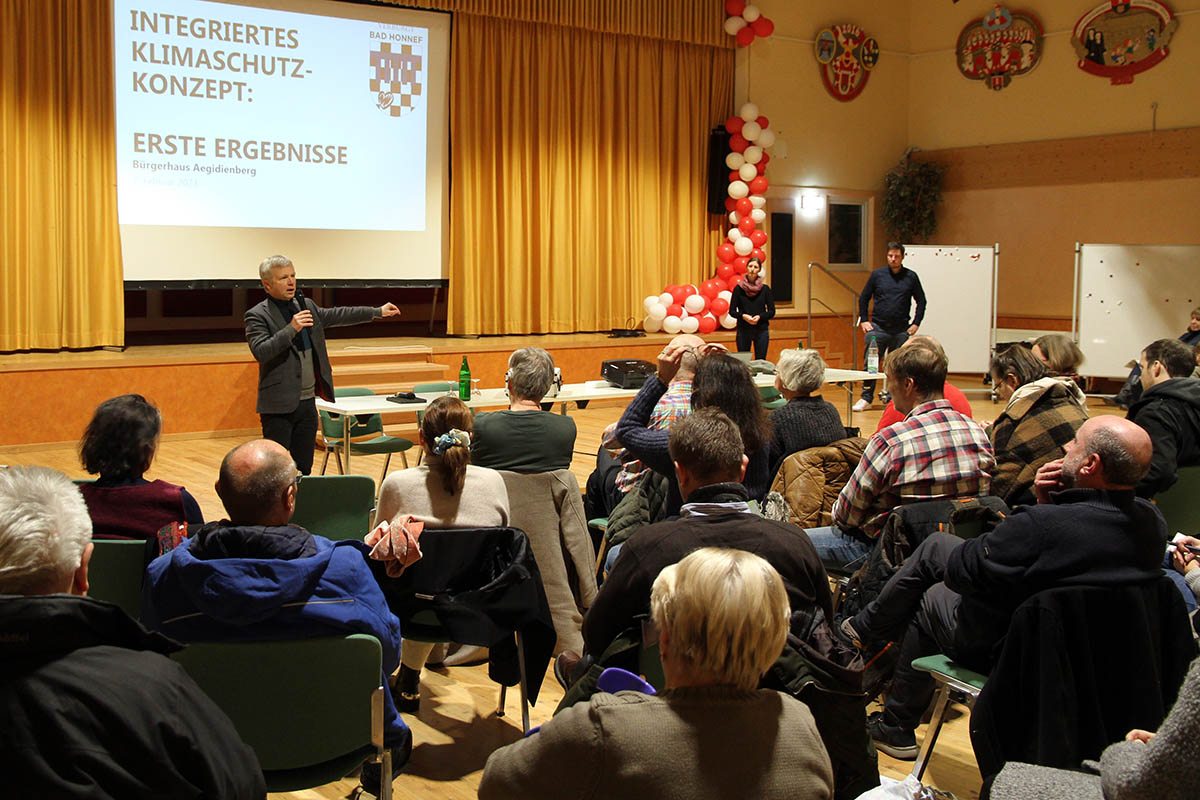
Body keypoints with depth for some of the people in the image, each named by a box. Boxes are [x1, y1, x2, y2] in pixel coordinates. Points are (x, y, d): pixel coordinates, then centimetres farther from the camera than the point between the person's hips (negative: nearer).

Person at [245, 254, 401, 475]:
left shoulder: (306, 305, 13)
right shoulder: (257, 315, -8)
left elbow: (337, 315, 24)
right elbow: (260, 352, -21)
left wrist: (378, 312, 27)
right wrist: (291, 329, -25)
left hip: (307, 402, 7)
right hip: (279, 406, -7)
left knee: (304, 468, 10)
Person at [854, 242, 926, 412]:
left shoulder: (911, 277, 5)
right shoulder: (877, 275, 5)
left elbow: (921, 301, 12)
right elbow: (863, 298, 13)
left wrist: (916, 323, 4)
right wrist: (864, 320, 4)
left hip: (901, 330, 0)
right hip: (878, 327, 0)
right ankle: (866, 398, 3)